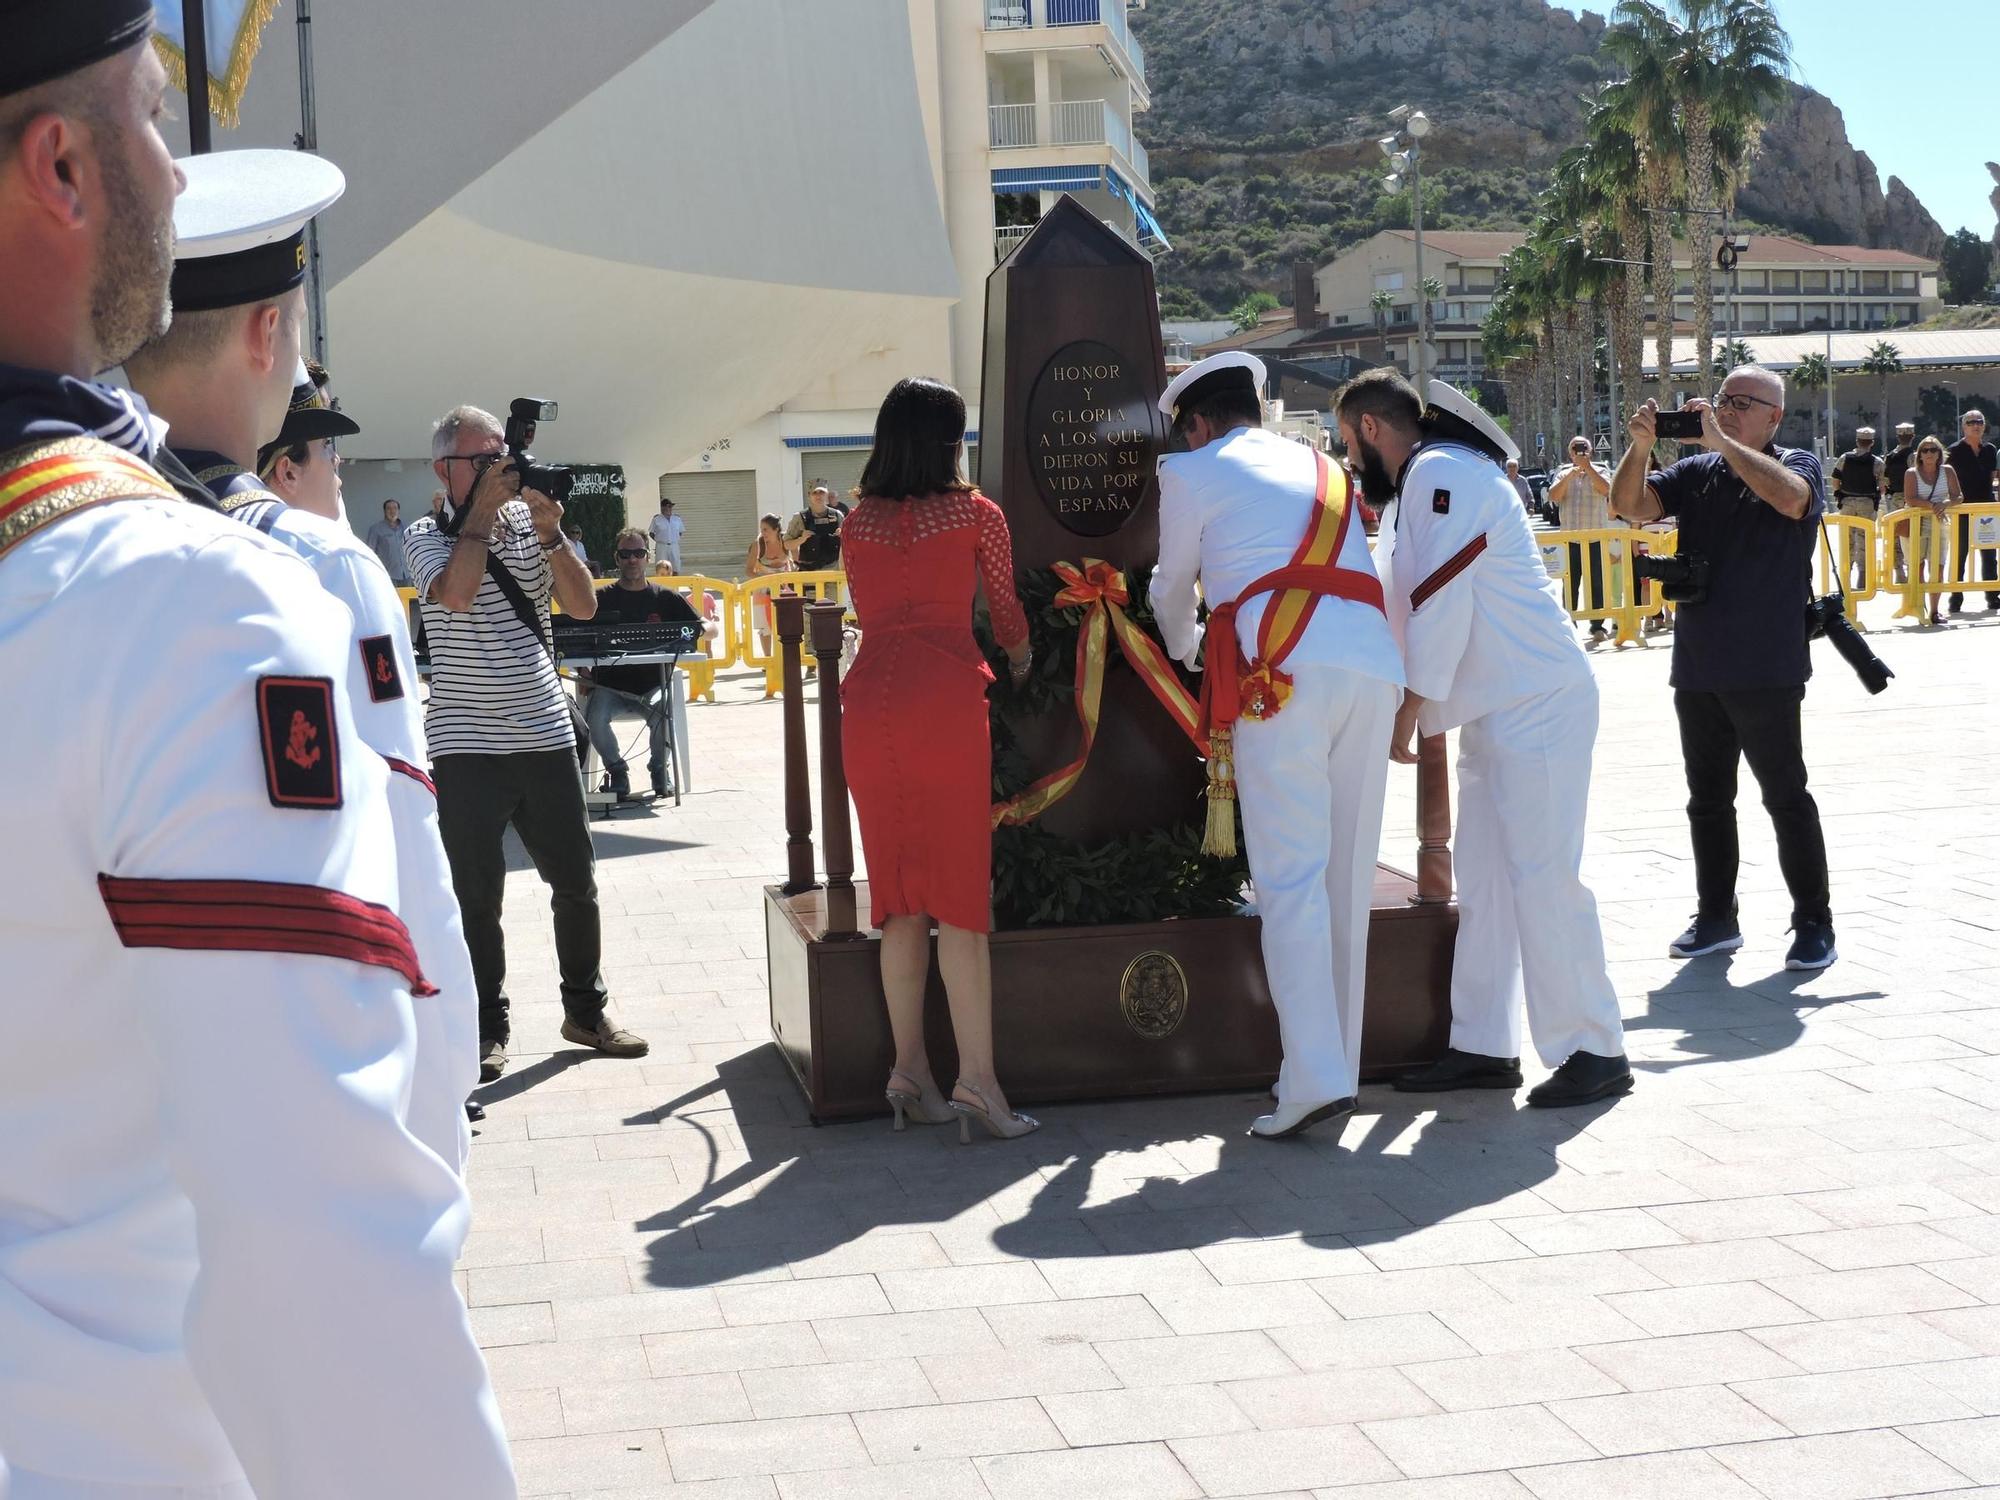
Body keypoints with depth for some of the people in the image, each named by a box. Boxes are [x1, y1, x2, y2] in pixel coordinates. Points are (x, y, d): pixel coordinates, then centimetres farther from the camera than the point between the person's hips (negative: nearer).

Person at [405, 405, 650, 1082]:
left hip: (547, 734, 4)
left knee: (576, 882, 9)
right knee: (476, 897, 1)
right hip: (467, 746, -3)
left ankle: (587, 1011, 24)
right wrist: (483, 512, -14)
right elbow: (456, 593, -21)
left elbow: (583, 606, -1)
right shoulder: (428, 536, -1)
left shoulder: (529, 523, 8)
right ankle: (486, 1030, 14)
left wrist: (551, 534, -14)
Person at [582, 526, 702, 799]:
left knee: (664, 713, -32)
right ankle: (616, 768, -1)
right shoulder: (600, 598, 7)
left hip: (652, 685, 0)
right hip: (609, 684, 0)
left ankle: (659, 767, 0)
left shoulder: (666, 598, 10)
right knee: (595, 718, -32)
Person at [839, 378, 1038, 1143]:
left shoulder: (858, 522, 15)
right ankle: (975, 1078, -8)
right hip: (944, 697, -4)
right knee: (959, 887, -3)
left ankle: (909, 1070, 9)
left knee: (900, 892, 9)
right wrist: (1020, 664, 31)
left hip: (871, 698, 4)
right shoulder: (976, 513, 5)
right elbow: (1006, 613, 12)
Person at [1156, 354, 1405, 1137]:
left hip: (1283, 670, -5)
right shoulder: (1324, 468, 30)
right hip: (1373, 666, 5)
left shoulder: (1194, 471, 14)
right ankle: (1337, 1063, 13)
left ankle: (1315, 1078, -15)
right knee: (1347, 878, 9)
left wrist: (1184, 651, 44)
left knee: (1291, 878, -7)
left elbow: (1172, 591, 22)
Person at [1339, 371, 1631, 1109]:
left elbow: (1439, 607, -20)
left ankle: (1594, 1051, -2)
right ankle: (1483, 1046, 16)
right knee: (1482, 880, 11)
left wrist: (1406, 715, -15)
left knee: (1542, 877, -9)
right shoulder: (1424, 481, 18)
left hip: (1538, 704, -10)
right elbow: (1399, 602, 23)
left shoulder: (1442, 475, -14)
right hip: (1496, 709, 10)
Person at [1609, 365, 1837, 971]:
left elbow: (1789, 496, -25)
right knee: (1708, 799, 12)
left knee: (1785, 796, 0)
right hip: (1697, 669, 5)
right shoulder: (1696, 472, 11)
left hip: (1766, 671, -5)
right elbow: (1629, 505, 1)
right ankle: (1716, 917, 22)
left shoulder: (1797, 465, -1)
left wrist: (1722, 440, -21)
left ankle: (1814, 923, 7)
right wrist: (1640, 446, -15)